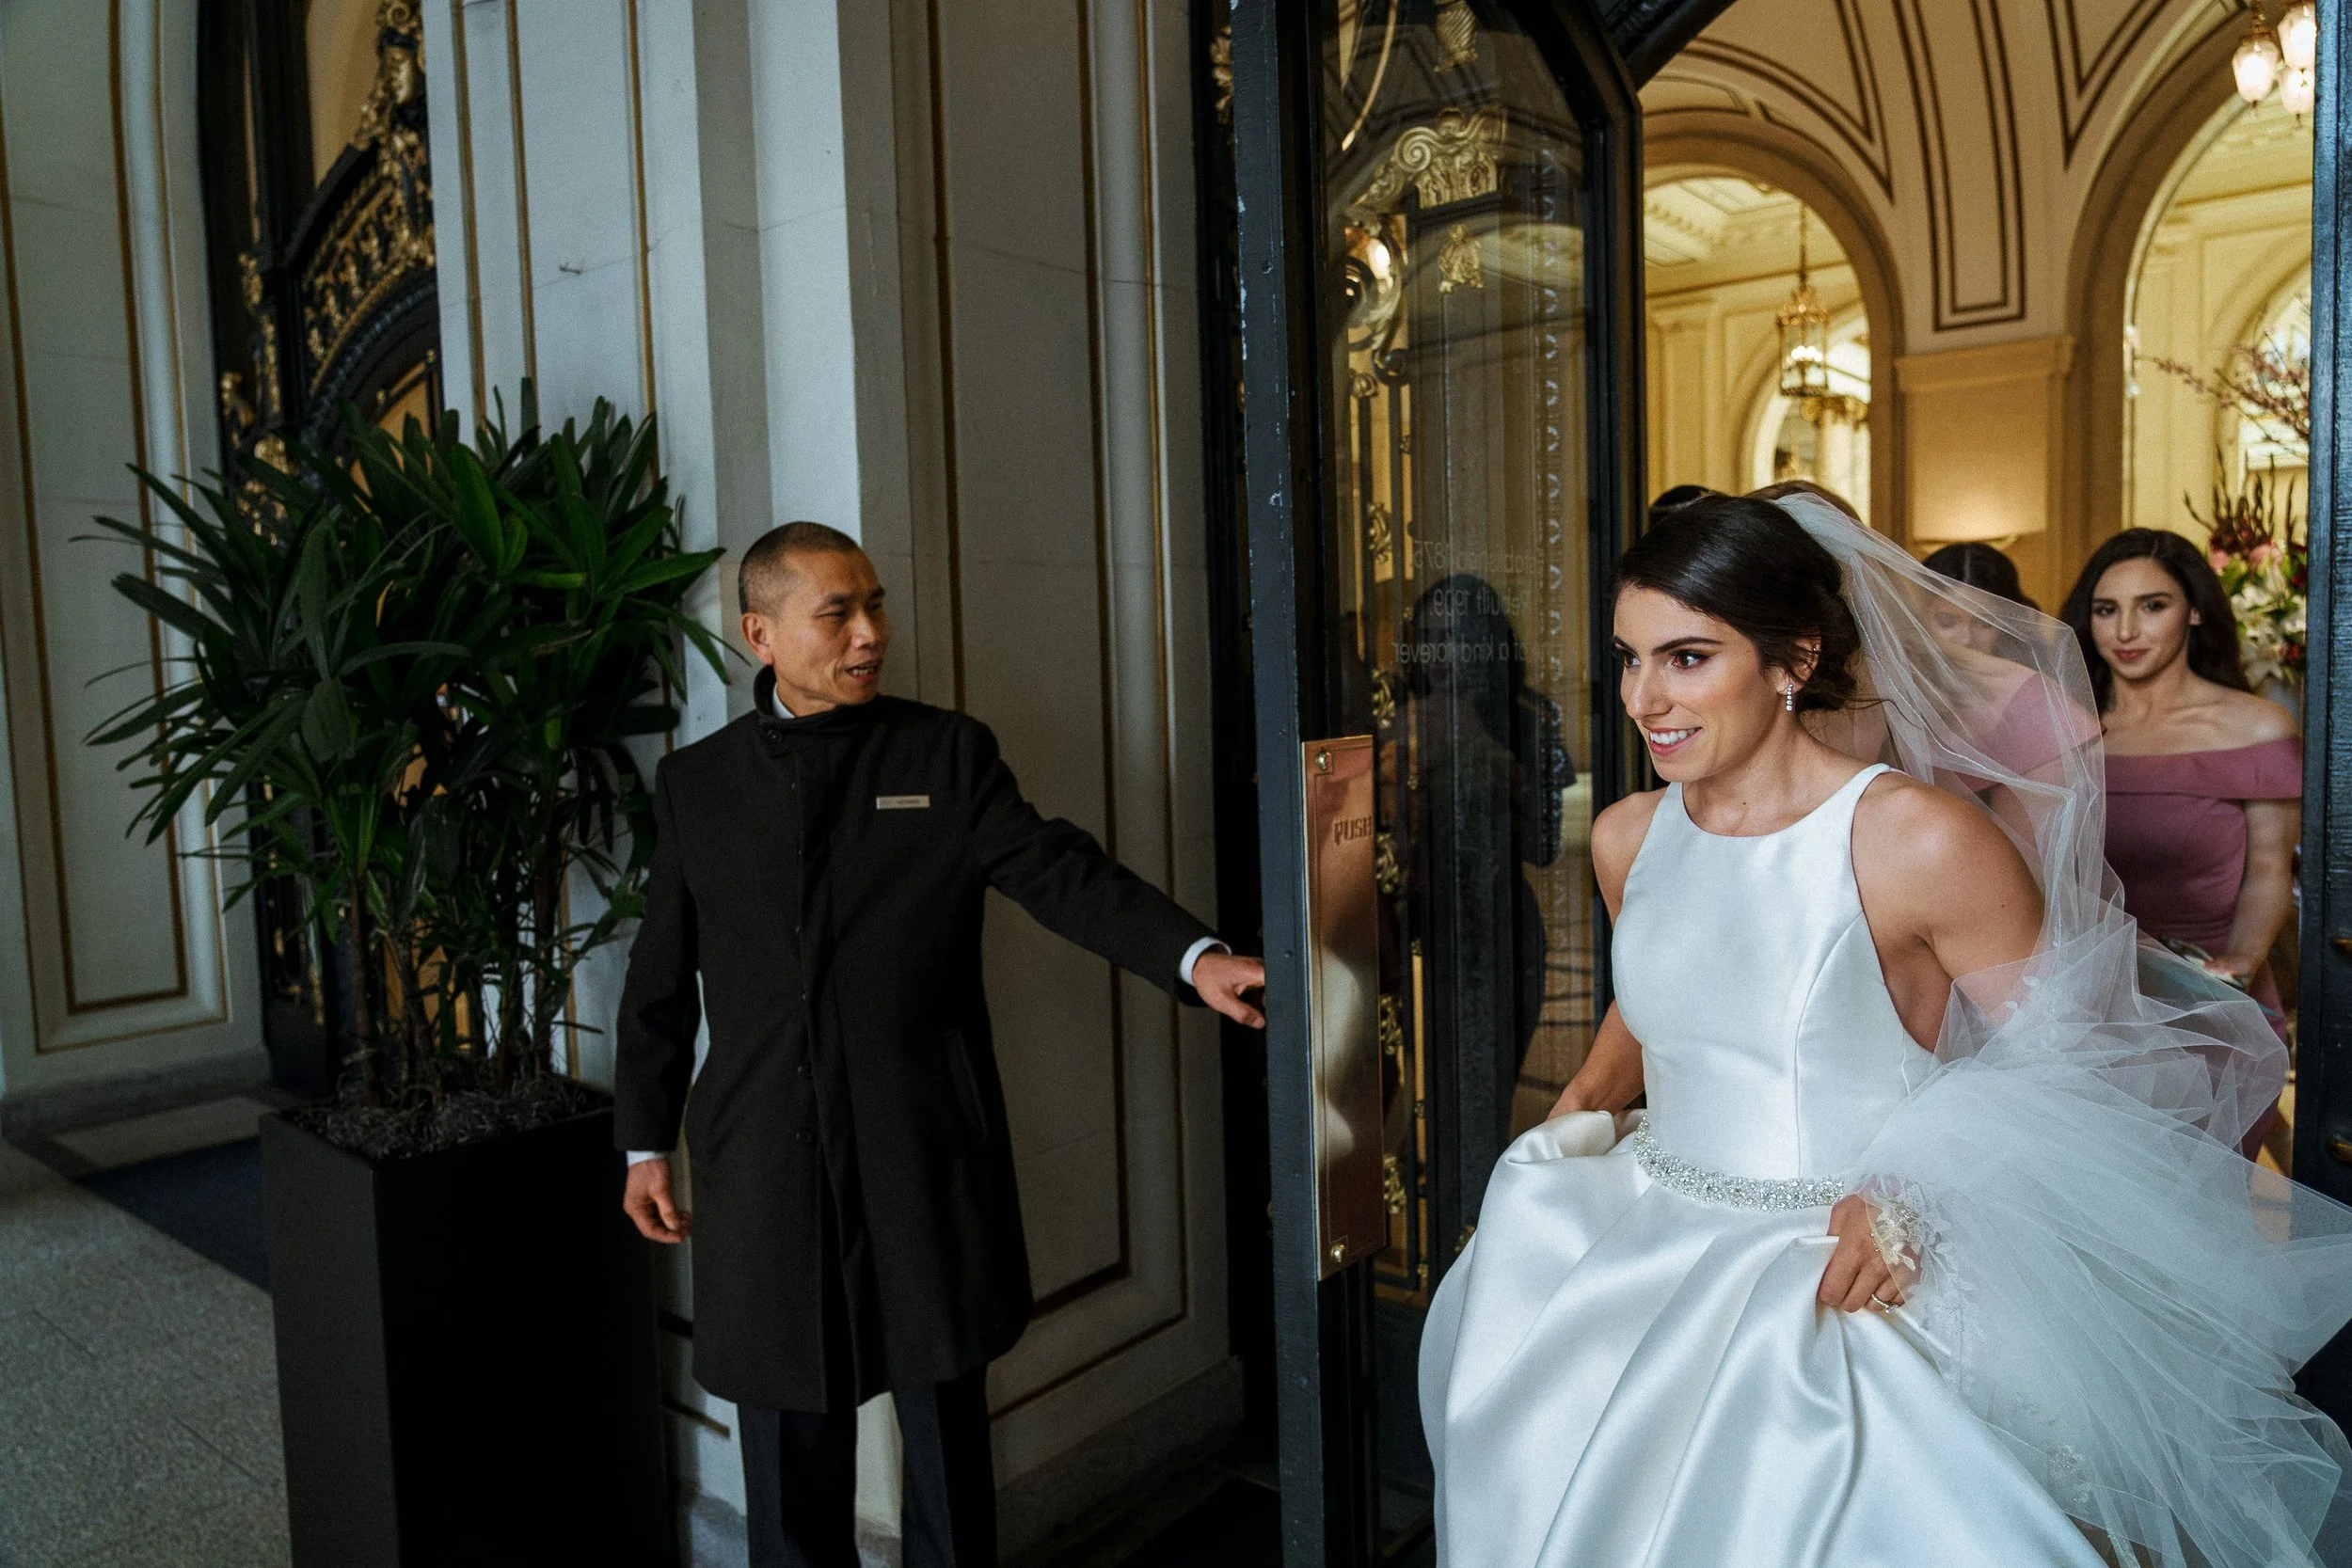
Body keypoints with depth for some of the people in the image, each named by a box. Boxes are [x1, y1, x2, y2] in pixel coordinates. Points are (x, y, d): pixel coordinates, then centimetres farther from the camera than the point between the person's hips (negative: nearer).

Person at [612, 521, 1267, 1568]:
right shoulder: (696, 783, 5)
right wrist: (646, 1142, 11)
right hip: (766, 1164, 1)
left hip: (928, 1156, -1)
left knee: (948, 1427, 13)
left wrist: (1196, 957, -26)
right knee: (790, 1449, 14)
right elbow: (661, 978, 10)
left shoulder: (948, 754, 1)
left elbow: (1059, 871, -11)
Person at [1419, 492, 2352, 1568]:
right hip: (1648, 1237, 5)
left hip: (1849, 1280, -4)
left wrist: (1915, 1196, -20)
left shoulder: (1921, 839, -14)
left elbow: (2055, 1065, -7)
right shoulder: (1627, 839, 4)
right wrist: (1585, 1105, 7)